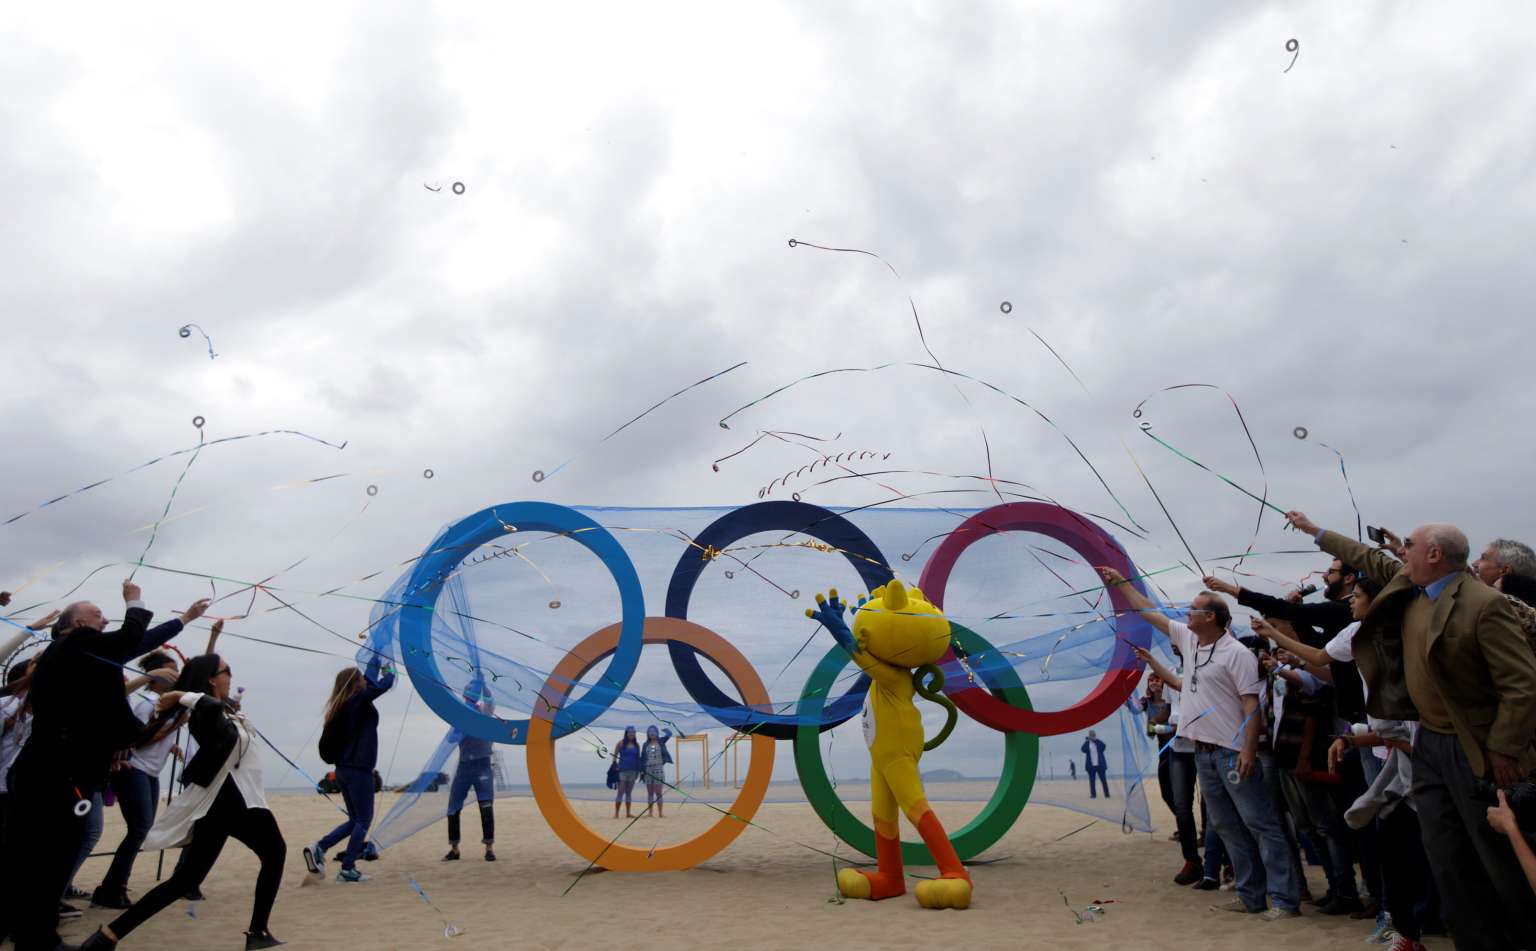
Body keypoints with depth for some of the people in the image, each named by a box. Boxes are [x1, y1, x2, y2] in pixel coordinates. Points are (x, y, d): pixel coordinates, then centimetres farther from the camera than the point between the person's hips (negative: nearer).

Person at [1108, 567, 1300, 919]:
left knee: (1261, 824, -2)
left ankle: (1284, 899, 4)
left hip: (1233, 752, -8)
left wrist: (1249, 752, -21)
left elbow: (1252, 705, -15)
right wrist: (1120, 582, 20)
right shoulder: (1188, 639, 9)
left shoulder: (1236, 653, -11)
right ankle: (1251, 895, 21)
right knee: (1227, 827, 12)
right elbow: (1150, 612, 17)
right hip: (1203, 752, 8)